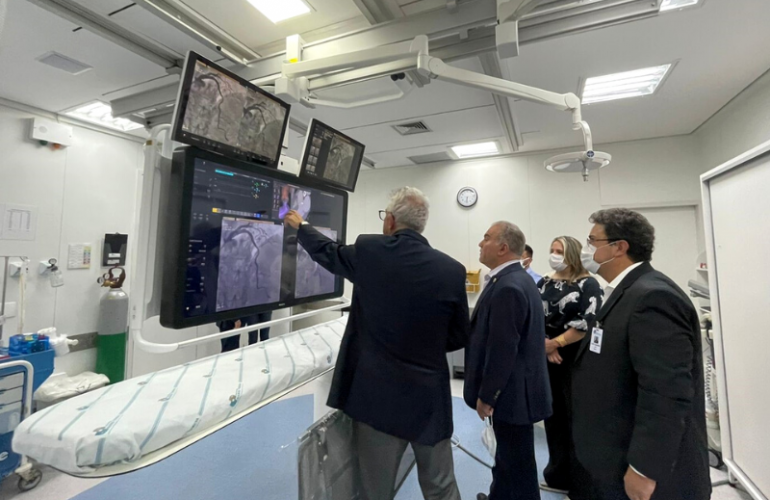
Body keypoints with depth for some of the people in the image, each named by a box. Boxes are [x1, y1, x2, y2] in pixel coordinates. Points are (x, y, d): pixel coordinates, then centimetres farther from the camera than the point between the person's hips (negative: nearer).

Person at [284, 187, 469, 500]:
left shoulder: (368, 251, -10)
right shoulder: (452, 270, -8)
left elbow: (326, 251, 11)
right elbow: (460, 338, 1)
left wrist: (299, 225, 30)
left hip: (377, 395, -1)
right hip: (430, 398, 2)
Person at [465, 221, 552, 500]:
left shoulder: (508, 287, -26)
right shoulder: (516, 279, 8)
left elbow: (502, 349, -26)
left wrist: (486, 396, -15)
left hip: (511, 393, -10)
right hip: (513, 388, 10)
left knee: (517, 464, 10)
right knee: (508, 458, 24)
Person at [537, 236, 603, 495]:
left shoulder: (588, 285, -7)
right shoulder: (544, 284, 7)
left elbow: (587, 323, -17)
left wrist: (555, 343, -13)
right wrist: (544, 344, -11)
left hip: (576, 361, -5)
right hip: (547, 359, 5)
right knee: (554, 417, 15)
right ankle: (558, 476, 33)